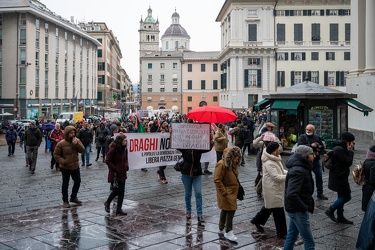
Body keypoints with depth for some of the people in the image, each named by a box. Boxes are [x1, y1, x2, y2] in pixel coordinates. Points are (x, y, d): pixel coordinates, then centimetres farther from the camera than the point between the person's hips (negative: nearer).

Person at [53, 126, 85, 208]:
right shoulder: (61, 144, -16)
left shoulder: (77, 141, -3)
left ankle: (73, 197, 35)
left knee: (78, 182, 15)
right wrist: (63, 161, -20)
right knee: (65, 184, 6)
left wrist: (77, 144, -26)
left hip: (75, 166, 5)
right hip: (65, 167, -5)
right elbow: (56, 155, -9)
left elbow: (82, 150, -10)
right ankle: (65, 201, 21)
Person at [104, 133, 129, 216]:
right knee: (116, 191, -3)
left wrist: (126, 166, 1)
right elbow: (107, 161, -14)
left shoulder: (124, 149, 6)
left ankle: (119, 209, 15)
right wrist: (115, 169, -17)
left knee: (121, 192, 7)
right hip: (115, 174, -7)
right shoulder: (113, 149, -16)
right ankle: (107, 203, 25)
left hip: (122, 174, 7)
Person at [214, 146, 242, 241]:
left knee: (225, 209, 17)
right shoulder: (222, 165, -22)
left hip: (233, 191, 8)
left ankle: (221, 229, 31)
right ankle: (228, 232, 4)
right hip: (226, 192, -8)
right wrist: (224, 192, -20)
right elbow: (217, 180, -22)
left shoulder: (233, 164, 4)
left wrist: (236, 189, 11)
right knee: (231, 210, -8)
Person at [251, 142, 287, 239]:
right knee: (278, 210, -2)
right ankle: (281, 233, 9)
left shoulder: (276, 159, 7)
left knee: (269, 206, 23)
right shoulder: (269, 163, -25)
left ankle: (257, 221, 39)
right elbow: (276, 177, -27)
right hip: (272, 189, -10)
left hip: (276, 188, 10)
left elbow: (281, 170, 15)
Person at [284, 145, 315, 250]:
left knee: (292, 235, 21)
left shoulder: (300, 167, 7)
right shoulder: (298, 171, -24)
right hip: (298, 210, -10)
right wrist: (304, 207, -22)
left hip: (294, 208, 10)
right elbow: (291, 194, -33)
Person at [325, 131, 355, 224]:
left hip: (340, 177, 11)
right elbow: (348, 162, -22)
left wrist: (349, 151, 5)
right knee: (347, 196, -4)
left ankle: (340, 217, 29)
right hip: (339, 177, -11)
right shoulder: (339, 149, -22)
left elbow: (347, 162, 16)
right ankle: (330, 211, 7)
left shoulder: (341, 148, 11)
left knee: (342, 196, 18)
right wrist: (350, 151, -13)